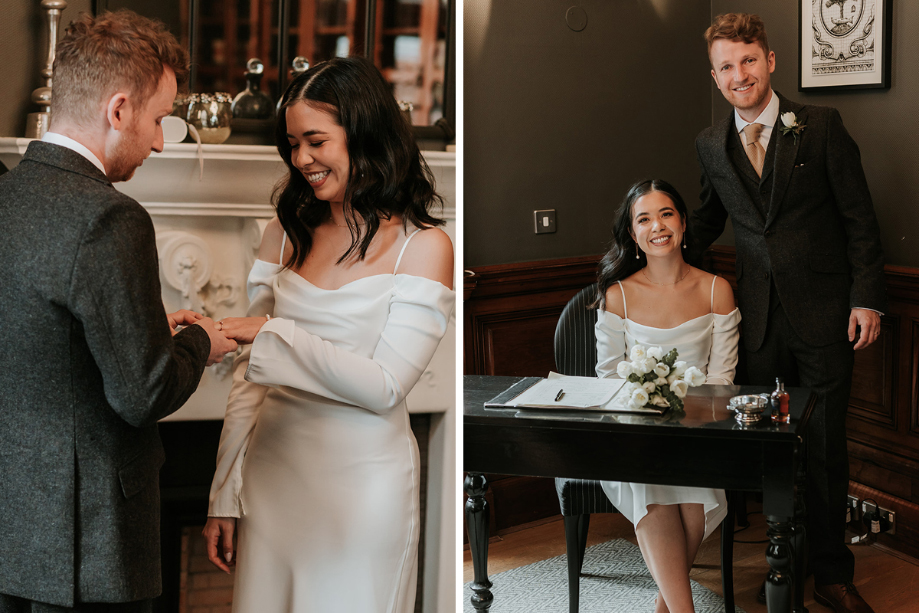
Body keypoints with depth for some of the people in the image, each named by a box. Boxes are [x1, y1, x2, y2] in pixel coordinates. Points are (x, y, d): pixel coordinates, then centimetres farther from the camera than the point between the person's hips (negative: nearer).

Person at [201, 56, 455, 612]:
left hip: (362, 478, -4)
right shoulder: (288, 231, 6)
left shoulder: (424, 246, -7)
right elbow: (250, 373, 7)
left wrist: (275, 336, -17)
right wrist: (225, 495, 6)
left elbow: (384, 385, -14)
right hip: (273, 470, 4)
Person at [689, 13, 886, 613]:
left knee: (825, 446, 4)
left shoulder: (822, 126, -4)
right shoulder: (711, 144, 7)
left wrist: (867, 298, -7)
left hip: (823, 313, -3)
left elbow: (860, 219, -3)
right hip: (760, 315, 3)